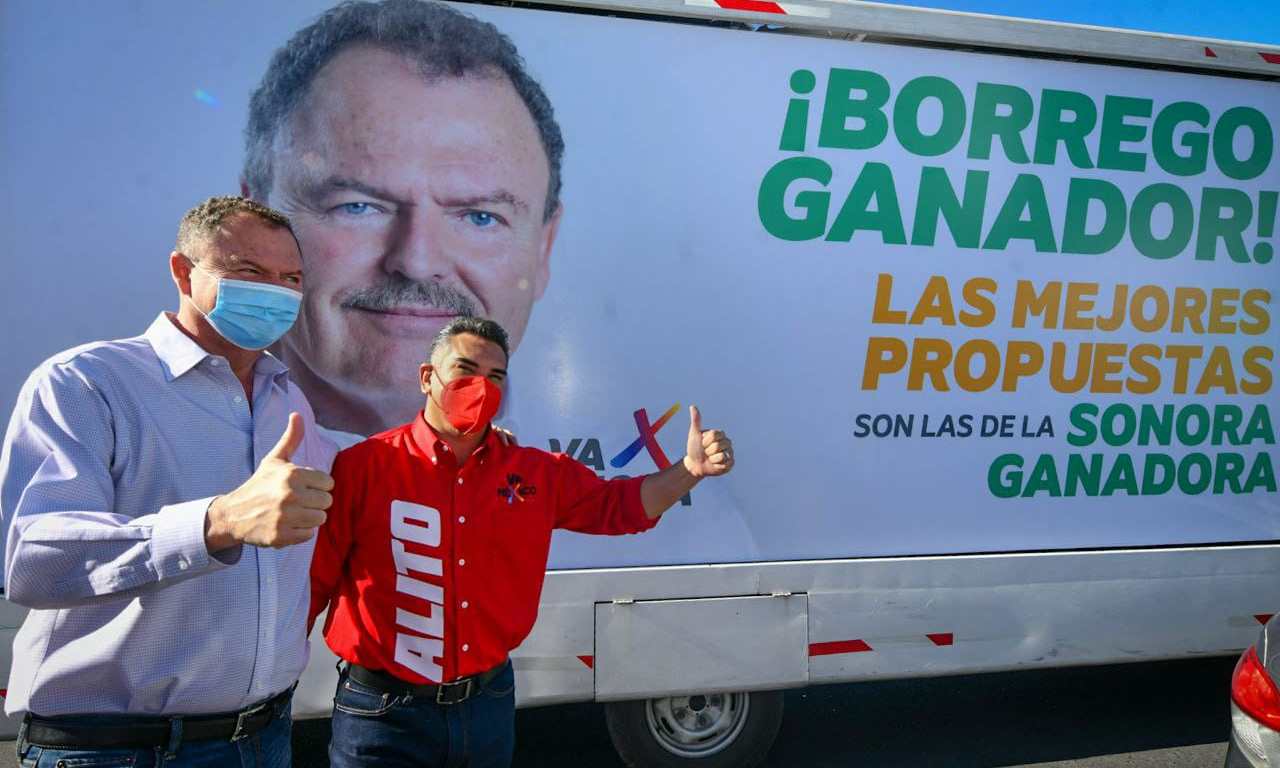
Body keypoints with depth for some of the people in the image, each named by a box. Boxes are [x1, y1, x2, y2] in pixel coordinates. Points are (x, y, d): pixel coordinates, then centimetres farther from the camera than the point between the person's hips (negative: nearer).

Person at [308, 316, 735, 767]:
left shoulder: (536, 473, 3)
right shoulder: (364, 466, -9)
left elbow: (617, 505, 12)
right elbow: (312, 580, -7)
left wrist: (690, 470, -3)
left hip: (490, 704, 4)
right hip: (383, 712, -4)